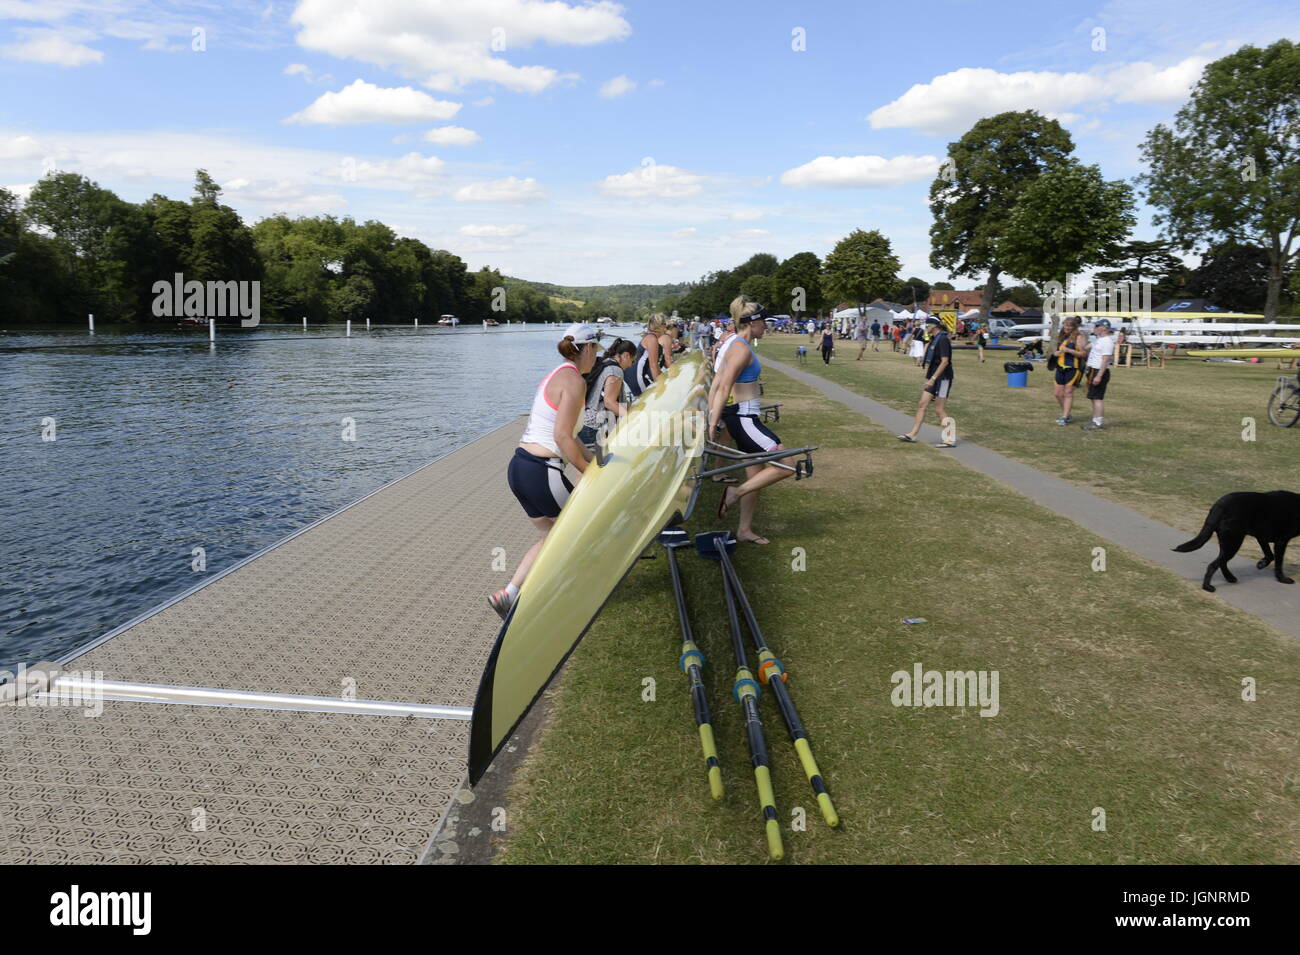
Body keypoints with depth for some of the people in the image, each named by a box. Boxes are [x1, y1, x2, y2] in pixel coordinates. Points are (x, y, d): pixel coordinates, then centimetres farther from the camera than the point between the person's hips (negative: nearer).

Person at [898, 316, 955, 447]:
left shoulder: (943, 339, -16)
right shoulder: (934, 339, 13)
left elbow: (945, 361, -22)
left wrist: (933, 378, -24)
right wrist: (928, 378, 22)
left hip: (942, 378, -9)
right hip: (933, 378, 9)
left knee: (940, 409, -5)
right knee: (922, 405, 7)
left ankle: (949, 440, 3)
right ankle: (912, 435, 11)